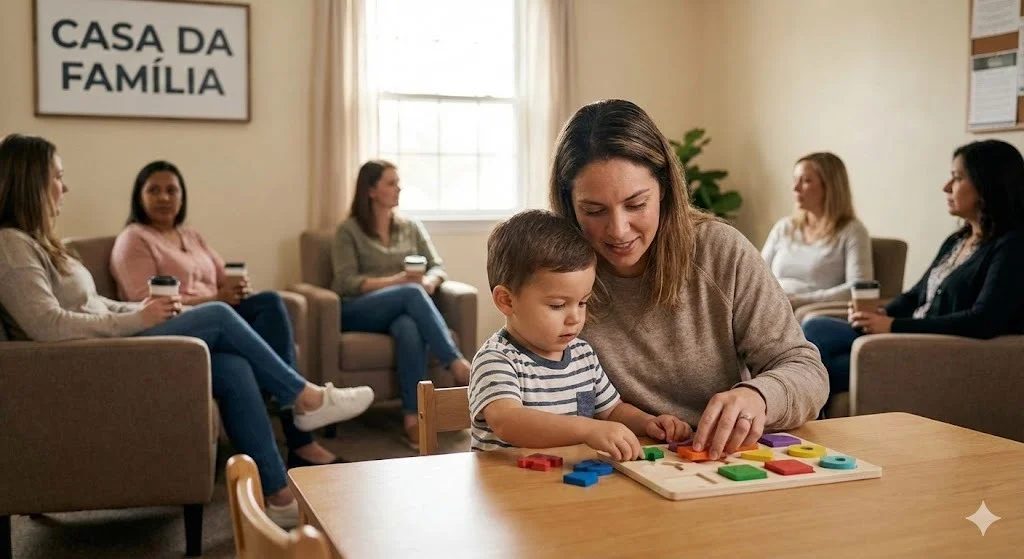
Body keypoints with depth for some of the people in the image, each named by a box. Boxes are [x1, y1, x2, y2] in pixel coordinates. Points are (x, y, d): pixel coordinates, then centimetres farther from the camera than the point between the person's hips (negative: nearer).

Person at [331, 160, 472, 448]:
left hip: (404, 310, 3)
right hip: (357, 312, -3)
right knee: (412, 293, -34)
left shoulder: (412, 227, 19)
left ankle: (413, 419, -43)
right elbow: (346, 282, -5)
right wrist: (395, 281, -18)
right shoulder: (349, 230, 6)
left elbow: (438, 267, 11)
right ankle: (458, 364, -38)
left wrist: (429, 282, -14)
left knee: (410, 329, -37)